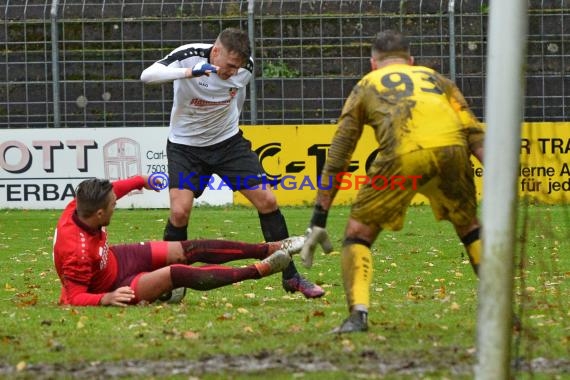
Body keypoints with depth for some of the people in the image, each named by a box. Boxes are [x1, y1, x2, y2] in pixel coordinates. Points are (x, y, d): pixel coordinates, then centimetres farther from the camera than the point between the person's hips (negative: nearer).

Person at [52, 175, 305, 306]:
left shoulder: (78, 207, -16)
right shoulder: (77, 251, -39)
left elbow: (109, 192, 7)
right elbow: (75, 298, -34)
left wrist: (140, 181, 21)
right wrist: (107, 299, -51)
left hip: (116, 258, 9)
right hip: (115, 286, -9)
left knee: (191, 250, 2)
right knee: (176, 274, -26)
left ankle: (269, 249, 8)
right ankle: (258, 270, -16)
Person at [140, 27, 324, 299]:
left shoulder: (245, 67, -12)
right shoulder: (189, 56, -24)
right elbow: (147, 75, -39)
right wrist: (189, 72, -52)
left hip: (228, 142, 3)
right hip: (185, 145, -3)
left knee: (267, 201, -5)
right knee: (180, 211, -20)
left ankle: (291, 277, 8)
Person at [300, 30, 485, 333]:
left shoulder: (367, 84, 30)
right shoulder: (436, 79, 35)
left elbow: (337, 158, 26)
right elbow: (475, 135, 20)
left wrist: (318, 220, 26)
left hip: (405, 154, -2)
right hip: (453, 149, 2)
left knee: (358, 232, 14)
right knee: (470, 227, 27)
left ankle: (358, 314, -4)